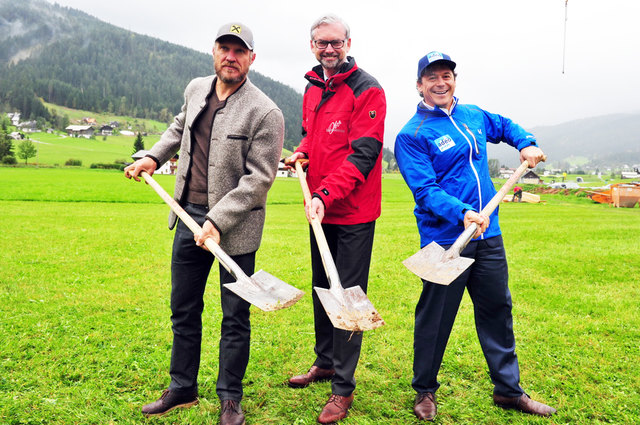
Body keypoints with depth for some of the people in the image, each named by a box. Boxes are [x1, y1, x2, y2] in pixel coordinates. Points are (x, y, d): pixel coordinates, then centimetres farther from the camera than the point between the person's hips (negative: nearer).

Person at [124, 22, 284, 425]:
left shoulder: (265, 113, -15)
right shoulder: (196, 89, 6)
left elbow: (258, 179, -17)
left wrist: (217, 221, -21)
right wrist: (154, 157, 17)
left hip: (234, 226, -6)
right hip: (189, 216, 6)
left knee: (235, 316, 6)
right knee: (184, 308, 16)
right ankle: (182, 389, 34)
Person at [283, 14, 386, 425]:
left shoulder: (367, 91, -13)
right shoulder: (312, 87, 11)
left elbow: (362, 154, -21)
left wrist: (325, 195, -30)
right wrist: (301, 152, 4)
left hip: (353, 214, -8)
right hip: (320, 209, 8)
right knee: (322, 289, 18)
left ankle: (344, 388, 10)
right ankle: (325, 362, 37)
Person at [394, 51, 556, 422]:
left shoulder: (474, 116, 11)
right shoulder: (412, 135, -9)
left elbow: (506, 126, 32)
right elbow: (425, 190, -18)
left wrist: (527, 143, 12)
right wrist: (463, 213, -32)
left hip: (489, 235, 6)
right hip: (445, 241, -6)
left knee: (498, 311, 14)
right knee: (435, 319, 3)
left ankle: (508, 389, 29)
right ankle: (425, 390, 24)